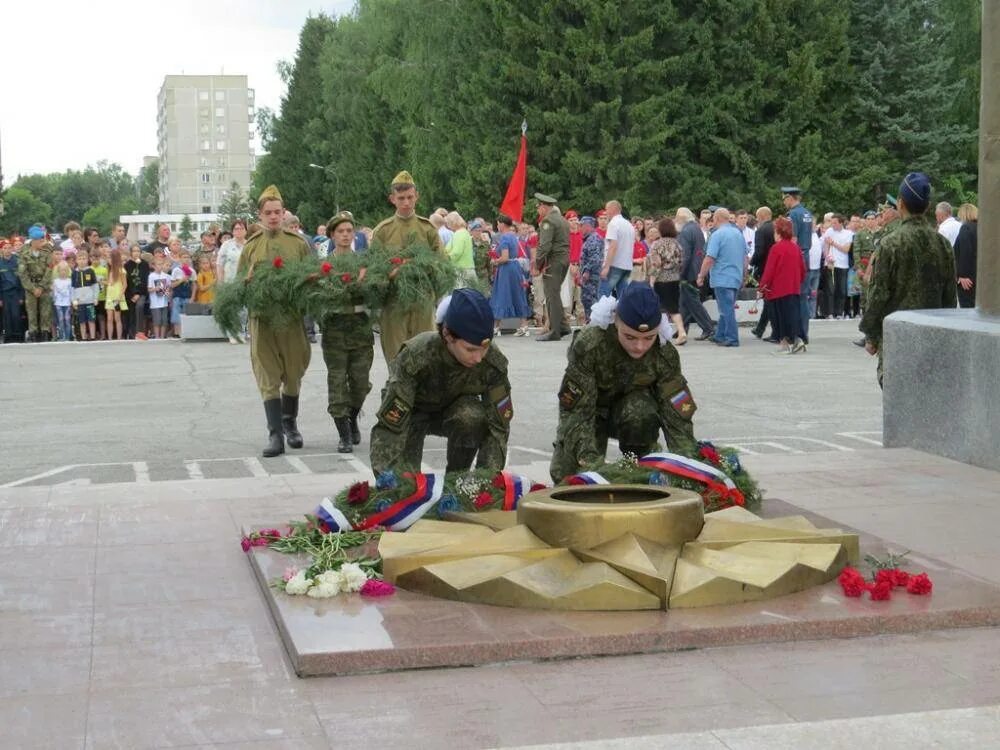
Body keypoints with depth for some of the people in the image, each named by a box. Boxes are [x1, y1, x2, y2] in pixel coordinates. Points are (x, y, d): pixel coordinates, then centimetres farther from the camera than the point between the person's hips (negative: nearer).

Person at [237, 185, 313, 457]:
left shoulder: (298, 243, 6)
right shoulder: (251, 247, 8)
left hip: (293, 319, 0)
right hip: (262, 320, 0)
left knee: (293, 375, 10)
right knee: (268, 378, -3)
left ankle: (290, 424, 30)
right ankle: (275, 435, -4)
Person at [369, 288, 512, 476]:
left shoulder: (493, 363, -30)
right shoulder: (415, 357, -38)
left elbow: (498, 426, -25)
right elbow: (388, 429, -40)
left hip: (455, 410, 2)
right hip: (414, 411, -2)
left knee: (472, 416, -34)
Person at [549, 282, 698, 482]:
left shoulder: (665, 354, -26)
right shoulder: (588, 344, -34)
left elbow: (678, 416, -24)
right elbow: (575, 411, -32)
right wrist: (590, 460, -44)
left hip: (633, 403, 0)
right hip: (593, 408, 0)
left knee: (643, 417, -36)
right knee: (565, 475, -18)